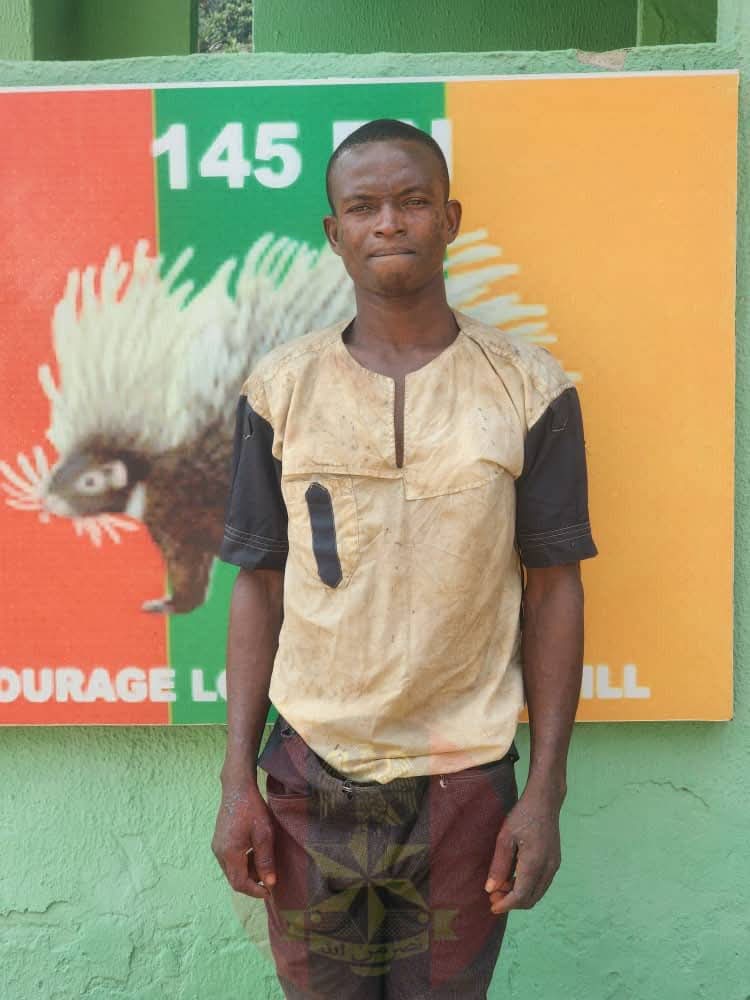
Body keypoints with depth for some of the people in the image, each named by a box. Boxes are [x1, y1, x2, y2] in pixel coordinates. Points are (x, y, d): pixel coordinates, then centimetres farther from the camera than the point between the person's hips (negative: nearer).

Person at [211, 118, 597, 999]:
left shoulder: (529, 390, -5)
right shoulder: (279, 389, -2)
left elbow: (552, 590, -1)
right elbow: (259, 587, 2)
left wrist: (546, 792, -3)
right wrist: (236, 779, 0)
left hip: (466, 778, -1)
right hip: (310, 772, 1)